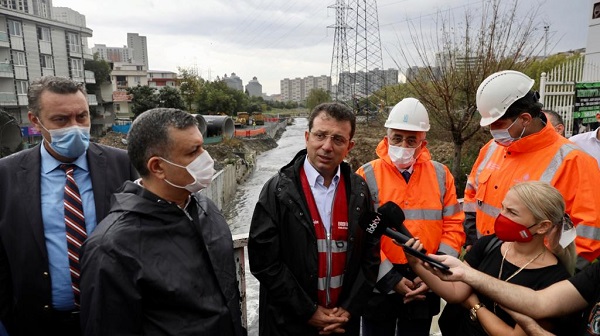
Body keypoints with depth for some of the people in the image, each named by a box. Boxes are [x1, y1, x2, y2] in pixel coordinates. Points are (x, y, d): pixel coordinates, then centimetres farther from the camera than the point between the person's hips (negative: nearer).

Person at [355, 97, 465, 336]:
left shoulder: (441, 175, 1)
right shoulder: (368, 175, -9)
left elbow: (453, 227, 1)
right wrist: (389, 277, -14)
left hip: (425, 288, 3)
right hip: (380, 287, -2)